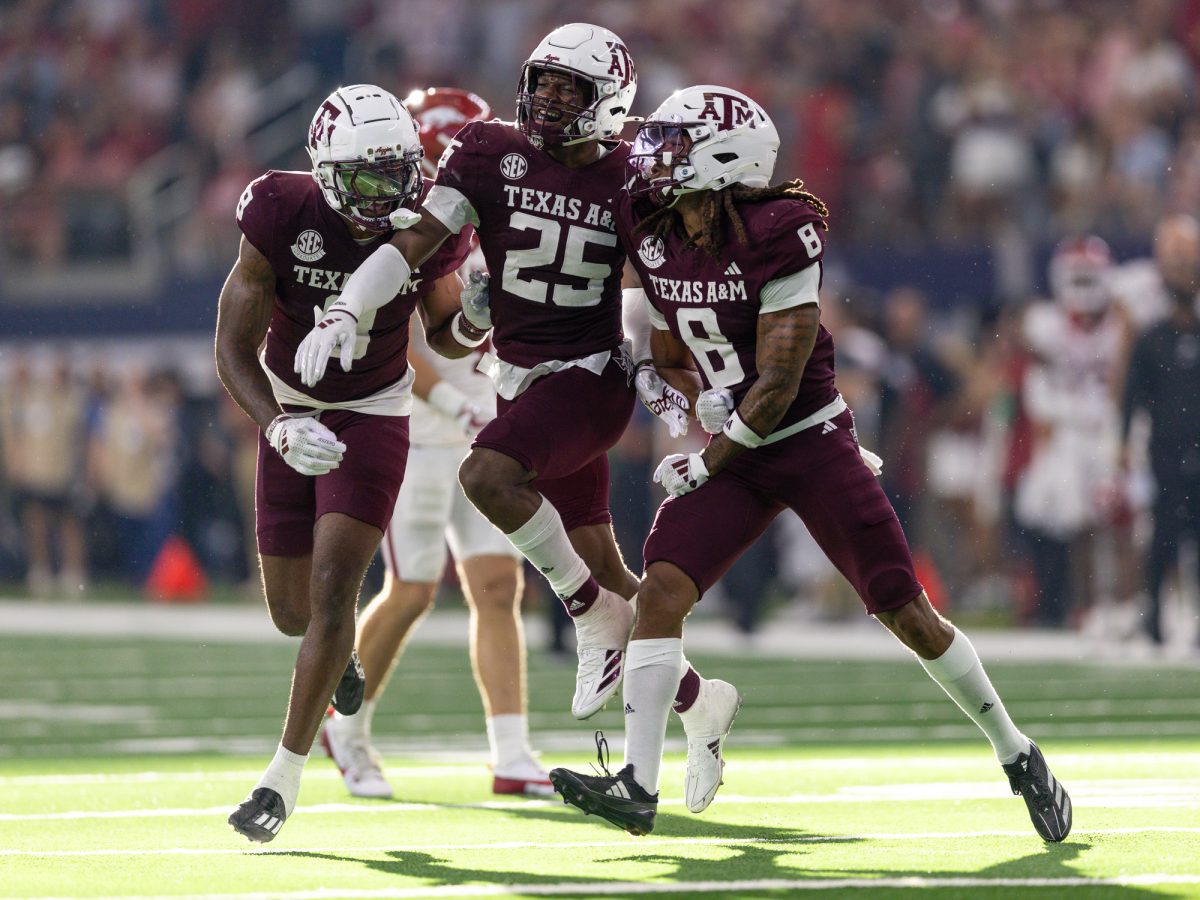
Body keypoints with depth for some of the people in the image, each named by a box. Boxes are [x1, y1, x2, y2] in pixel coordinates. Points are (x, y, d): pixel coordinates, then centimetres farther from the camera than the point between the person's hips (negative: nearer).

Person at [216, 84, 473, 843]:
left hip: (373, 412, -1)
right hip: (291, 408, 1)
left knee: (333, 585, -16)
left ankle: (287, 775, -9)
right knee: (294, 610, 7)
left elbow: (444, 334, 1)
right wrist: (279, 426, -35)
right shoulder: (283, 217, -23)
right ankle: (339, 655, 47)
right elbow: (235, 349, -19)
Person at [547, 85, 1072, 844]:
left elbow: (779, 386, -19)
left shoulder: (779, 238, -21)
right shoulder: (656, 236, -2)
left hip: (812, 445, -5)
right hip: (733, 453, 5)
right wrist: (702, 396, -5)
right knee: (661, 591, -15)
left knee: (908, 614, 0)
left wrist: (707, 464, -13)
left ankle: (1017, 753, 18)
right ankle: (638, 787, -17)